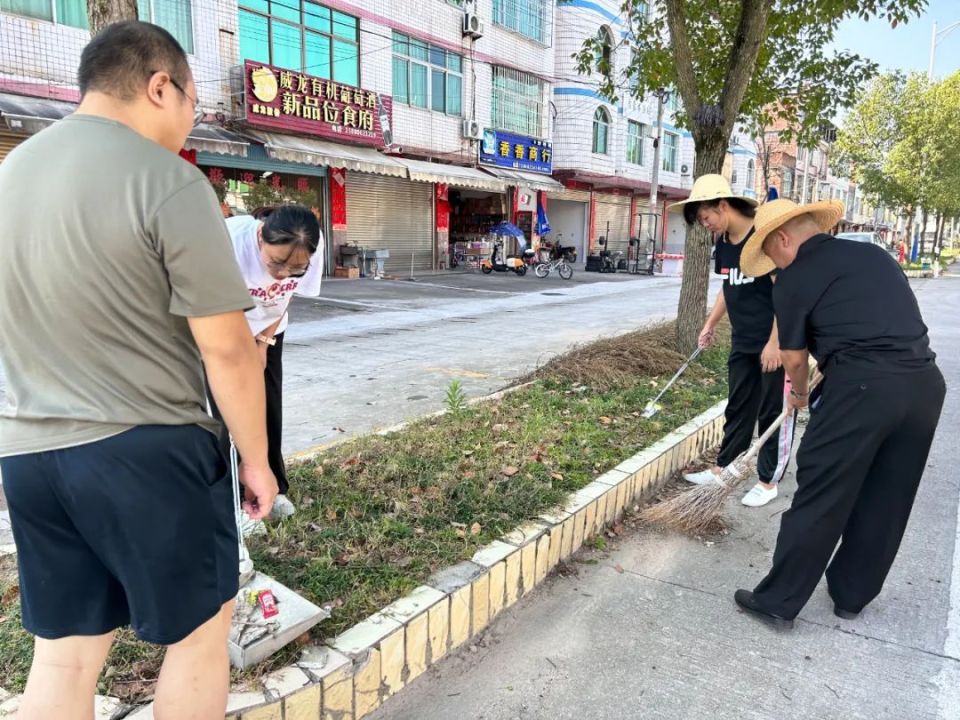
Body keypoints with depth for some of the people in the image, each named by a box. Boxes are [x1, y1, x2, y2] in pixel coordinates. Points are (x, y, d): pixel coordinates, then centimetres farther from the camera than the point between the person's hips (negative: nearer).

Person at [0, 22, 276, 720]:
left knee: (63, 652, 18)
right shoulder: (167, 180, -14)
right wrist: (256, 457, -4)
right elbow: (227, 348, -16)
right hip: (146, 450, -7)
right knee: (201, 629, 14)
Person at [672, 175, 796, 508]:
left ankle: (769, 481, 16)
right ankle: (723, 468, 28)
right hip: (743, 344, 8)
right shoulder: (723, 245, 6)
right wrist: (710, 325, 20)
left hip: (775, 344, -8)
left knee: (774, 413, 4)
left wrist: (775, 342, -21)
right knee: (738, 409, 16)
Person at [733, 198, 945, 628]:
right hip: (925, 381, 7)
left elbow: (794, 356, 9)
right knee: (885, 502, 17)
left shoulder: (793, 280, 2)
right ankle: (851, 596, 33)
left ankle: (779, 601, 14)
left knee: (820, 499, 3)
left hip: (861, 386, -7)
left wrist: (800, 393, 30)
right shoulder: (875, 254, 19)